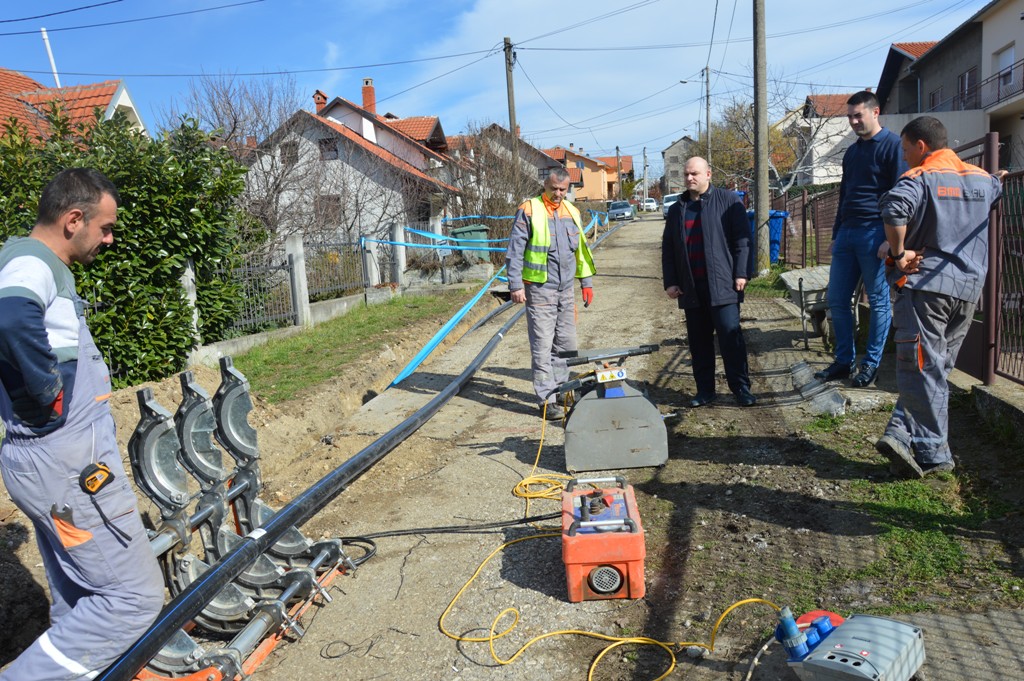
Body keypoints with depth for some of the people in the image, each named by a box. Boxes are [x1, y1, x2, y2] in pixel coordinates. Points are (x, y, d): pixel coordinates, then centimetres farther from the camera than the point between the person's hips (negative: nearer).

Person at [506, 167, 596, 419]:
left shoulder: (572, 212, 12)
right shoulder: (529, 211, -6)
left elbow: (581, 250, 20)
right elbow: (514, 251, -8)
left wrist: (587, 282, 18)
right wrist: (516, 285, -13)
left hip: (566, 289, 6)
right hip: (539, 290, -6)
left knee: (566, 342, 12)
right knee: (543, 346, -5)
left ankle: (560, 388, 27)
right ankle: (547, 400, -1)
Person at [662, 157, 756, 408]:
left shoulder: (728, 200, 2)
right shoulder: (676, 210, 15)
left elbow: (742, 239, -2)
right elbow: (668, 248, 15)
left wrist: (741, 273, -10)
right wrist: (670, 282, 7)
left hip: (722, 284, -4)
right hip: (691, 288, 4)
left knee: (730, 336, -5)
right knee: (698, 341, 8)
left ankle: (741, 388, 4)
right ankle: (705, 390, 17)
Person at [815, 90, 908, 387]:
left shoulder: (892, 145, -5)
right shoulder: (852, 151, 18)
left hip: (875, 234, -7)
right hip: (847, 234, 8)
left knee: (879, 301, 2)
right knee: (837, 300, 6)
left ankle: (871, 363, 11)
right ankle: (844, 361, 17)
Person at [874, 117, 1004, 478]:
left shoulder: (920, 178, -6)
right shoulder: (983, 179, 15)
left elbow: (894, 208, -27)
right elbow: (999, 192, 38)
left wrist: (899, 253, -17)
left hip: (925, 283, -6)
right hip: (969, 288, 6)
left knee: (923, 370, -2)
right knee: (936, 368, 12)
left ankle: (933, 454, 2)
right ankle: (903, 433, 4)